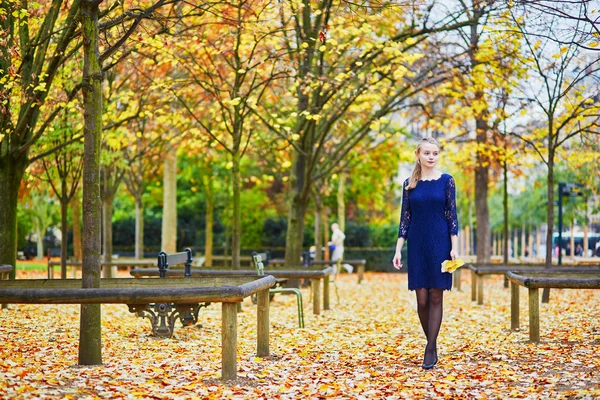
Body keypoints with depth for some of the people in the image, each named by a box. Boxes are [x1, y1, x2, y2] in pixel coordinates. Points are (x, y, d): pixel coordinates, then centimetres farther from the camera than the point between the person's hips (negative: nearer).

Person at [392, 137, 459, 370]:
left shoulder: (446, 181, 1)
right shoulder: (409, 184, 6)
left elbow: (452, 215, -1)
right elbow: (405, 218, 7)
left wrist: (454, 247, -8)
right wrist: (398, 250, 1)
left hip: (440, 244, -2)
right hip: (417, 245, 2)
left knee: (436, 296, -2)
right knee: (422, 298, 1)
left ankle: (431, 349, -1)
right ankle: (431, 344, 17)